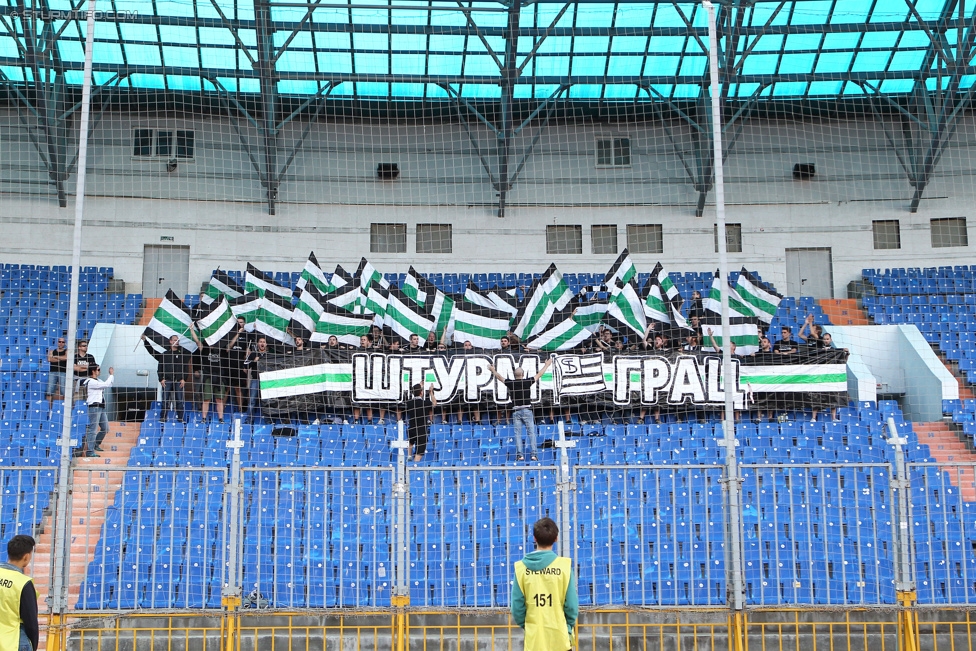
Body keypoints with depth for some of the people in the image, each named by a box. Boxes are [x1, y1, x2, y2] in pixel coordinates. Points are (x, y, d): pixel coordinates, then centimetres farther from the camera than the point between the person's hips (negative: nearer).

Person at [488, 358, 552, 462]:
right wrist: (546, 365, 24)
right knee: (531, 432, 1)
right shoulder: (527, 382, 0)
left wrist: (493, 370, 32)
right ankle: (534, 454, -5)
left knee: (517, 433, 3)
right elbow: (539, 374, 11)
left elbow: (499, 377, 15)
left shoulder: (510, 383, 0)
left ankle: (519, 454, -3)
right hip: (527, 410, -1)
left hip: (516, 411, 1)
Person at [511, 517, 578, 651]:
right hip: (559, 638, -1)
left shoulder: (521, 567, -4)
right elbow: (572, 604, -6)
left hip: (534, 639, 1)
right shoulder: (564, 565, -8)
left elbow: (517, 605, -2)